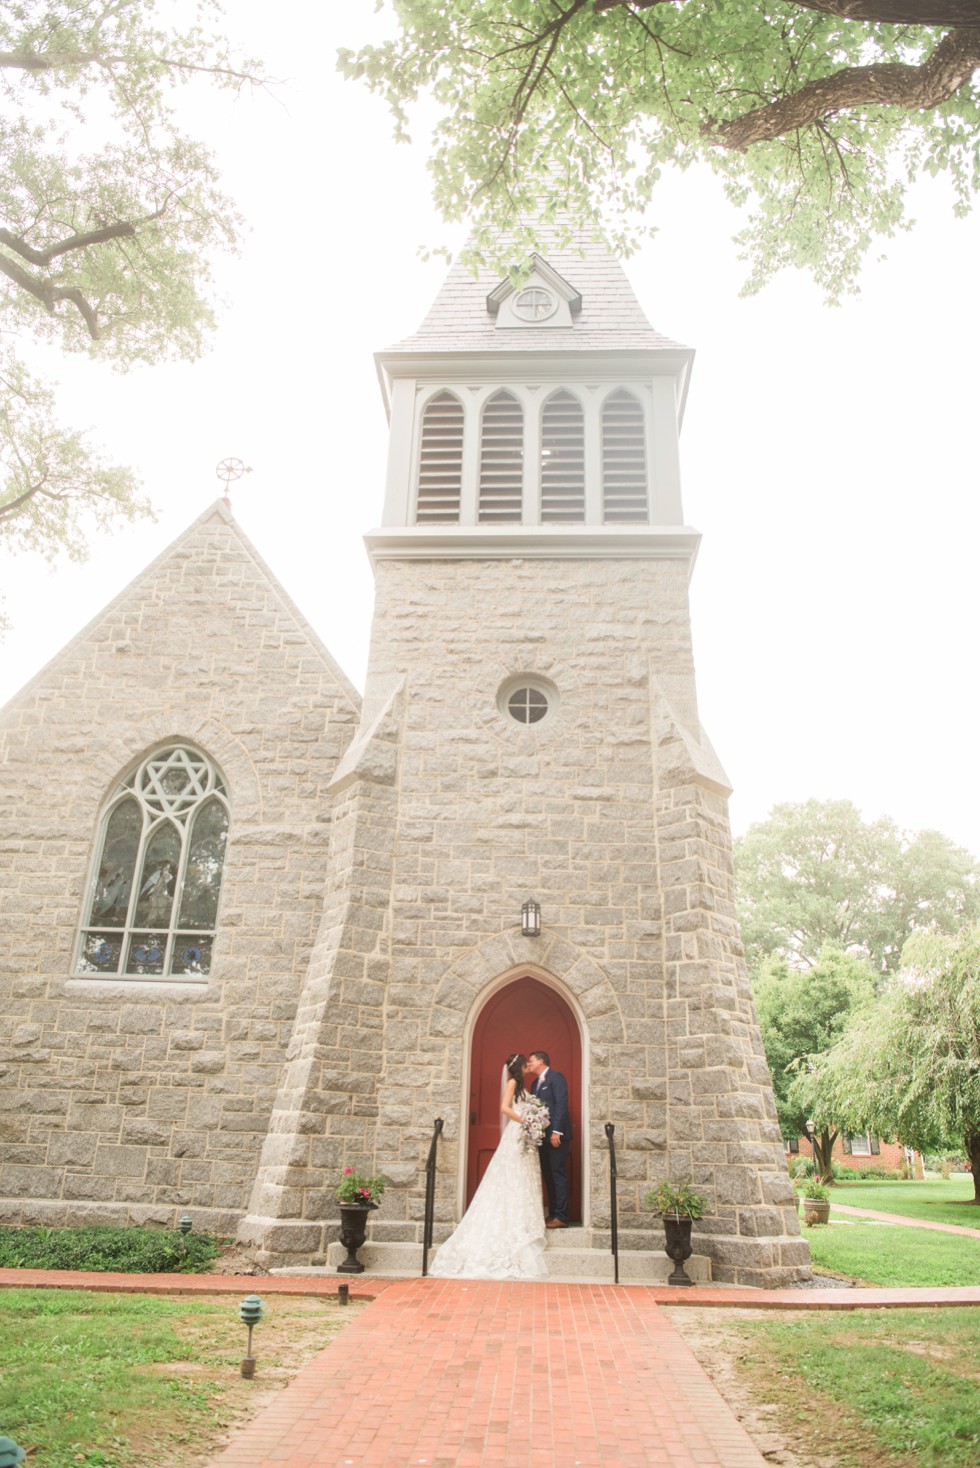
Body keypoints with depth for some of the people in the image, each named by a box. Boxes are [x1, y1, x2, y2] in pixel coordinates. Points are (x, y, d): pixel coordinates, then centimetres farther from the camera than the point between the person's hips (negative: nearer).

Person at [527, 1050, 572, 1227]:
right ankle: (552, 1214, 16)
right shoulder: (536, 1083, 19)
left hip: (556, 1135, -8)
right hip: (543, 1136, 8)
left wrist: (556, 1131, -21)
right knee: (548, 1176, 10)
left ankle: (561, 1217, -2)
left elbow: (561, 1104, -15)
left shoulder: (556, 1077, -7)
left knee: (558, 1175, -6)